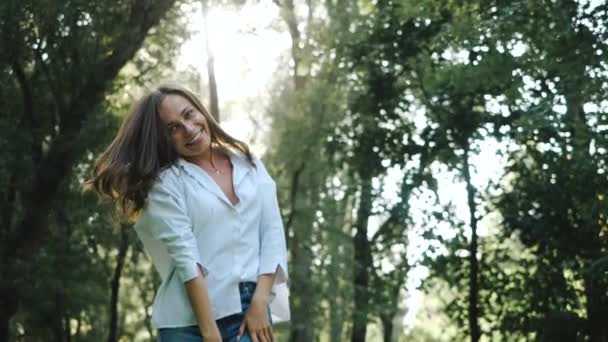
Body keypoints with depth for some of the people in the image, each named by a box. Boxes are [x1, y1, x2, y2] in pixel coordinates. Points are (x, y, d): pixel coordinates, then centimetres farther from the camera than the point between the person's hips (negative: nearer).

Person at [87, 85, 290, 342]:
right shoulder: (166, 182, 0)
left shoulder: (250, 166, 12)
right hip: (189, 321, -2)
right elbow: (185, 257, -8)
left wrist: (260, 301, -6)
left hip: (250, 313, 3)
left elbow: (273, 233, 7)